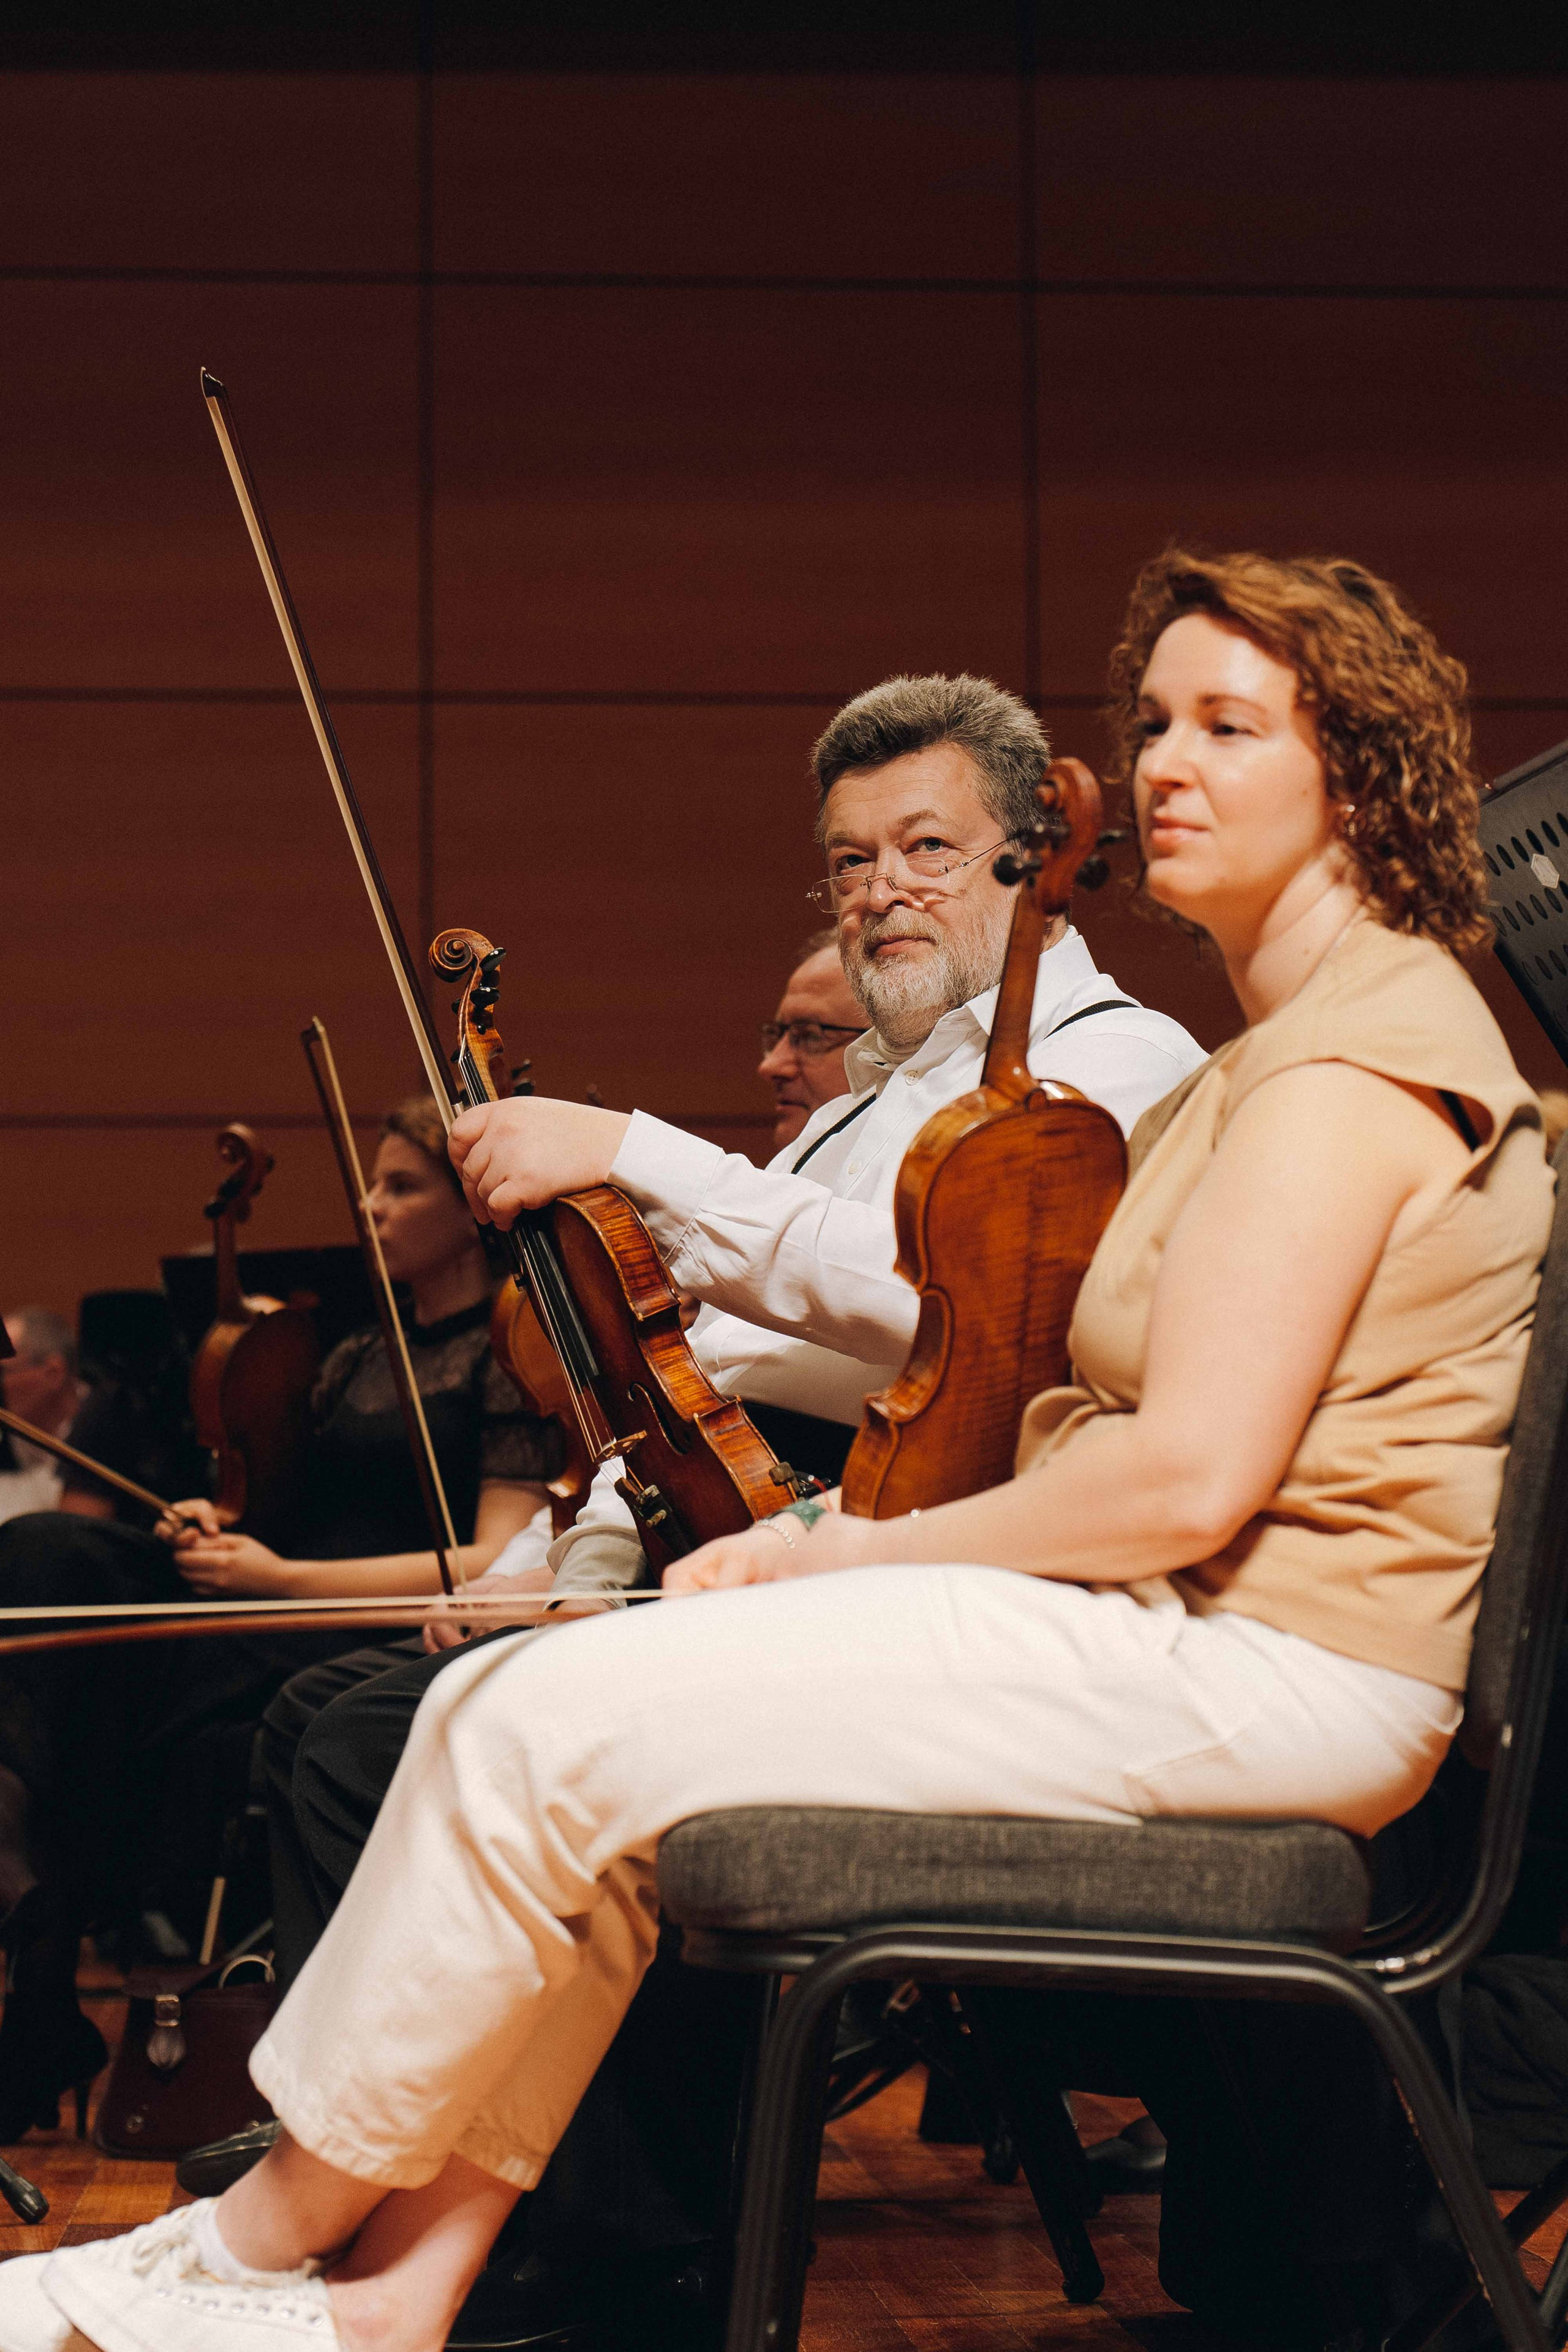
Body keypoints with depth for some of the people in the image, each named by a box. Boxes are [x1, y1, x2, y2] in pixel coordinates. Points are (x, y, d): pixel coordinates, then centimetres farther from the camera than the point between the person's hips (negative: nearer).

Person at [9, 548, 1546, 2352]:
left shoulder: (1361, 1051, -12)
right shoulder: (1293, 1049, 21)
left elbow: (1191, 1478, -21)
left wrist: (856, 1551, -8)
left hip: (1264, 1664, -10)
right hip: (1172, 1619, 10)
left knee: (547, 1727, -15)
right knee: (540, 1699, -2)